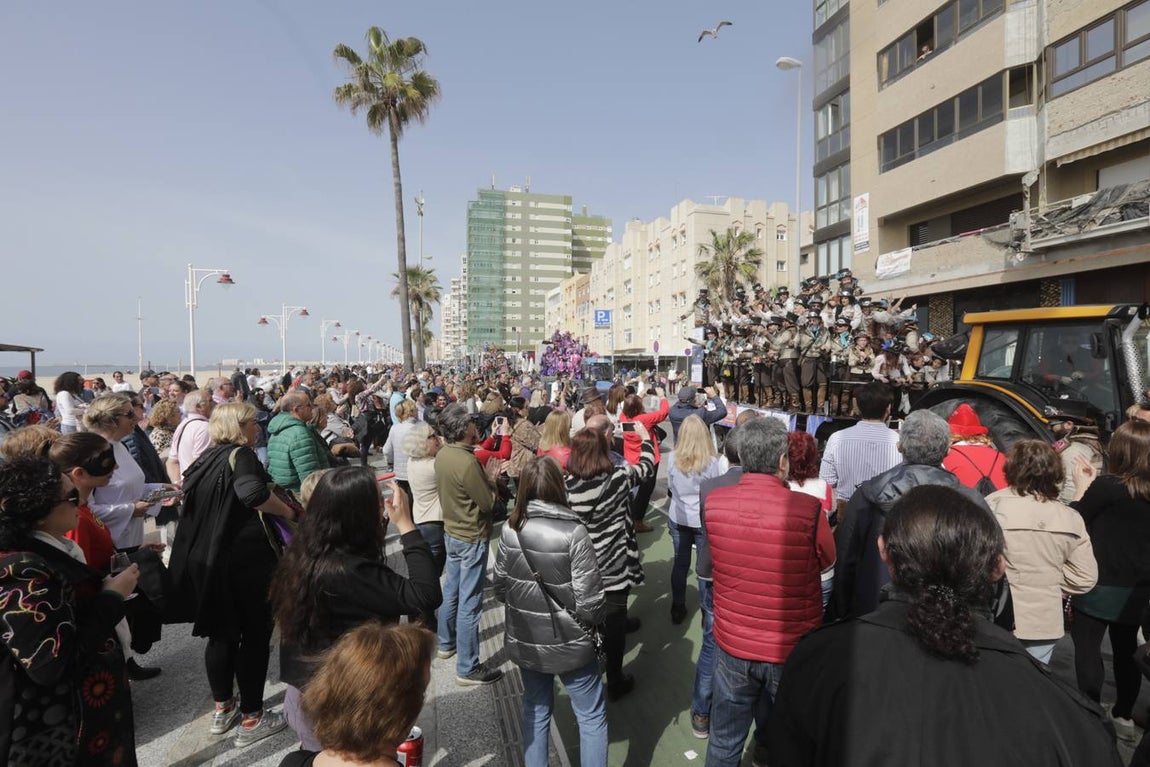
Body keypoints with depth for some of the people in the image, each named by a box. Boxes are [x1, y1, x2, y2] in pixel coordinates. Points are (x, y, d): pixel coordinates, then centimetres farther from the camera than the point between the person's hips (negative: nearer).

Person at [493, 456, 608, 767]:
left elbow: (499, 587, 3)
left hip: (524, 642, 5)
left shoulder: (510, 530, -9)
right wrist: (590, 624, 1)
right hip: (568, 644, -4)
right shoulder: (573, 533, -23)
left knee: (536, 711, 25)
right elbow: (589, 602, -20)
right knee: (592, 716, 17)